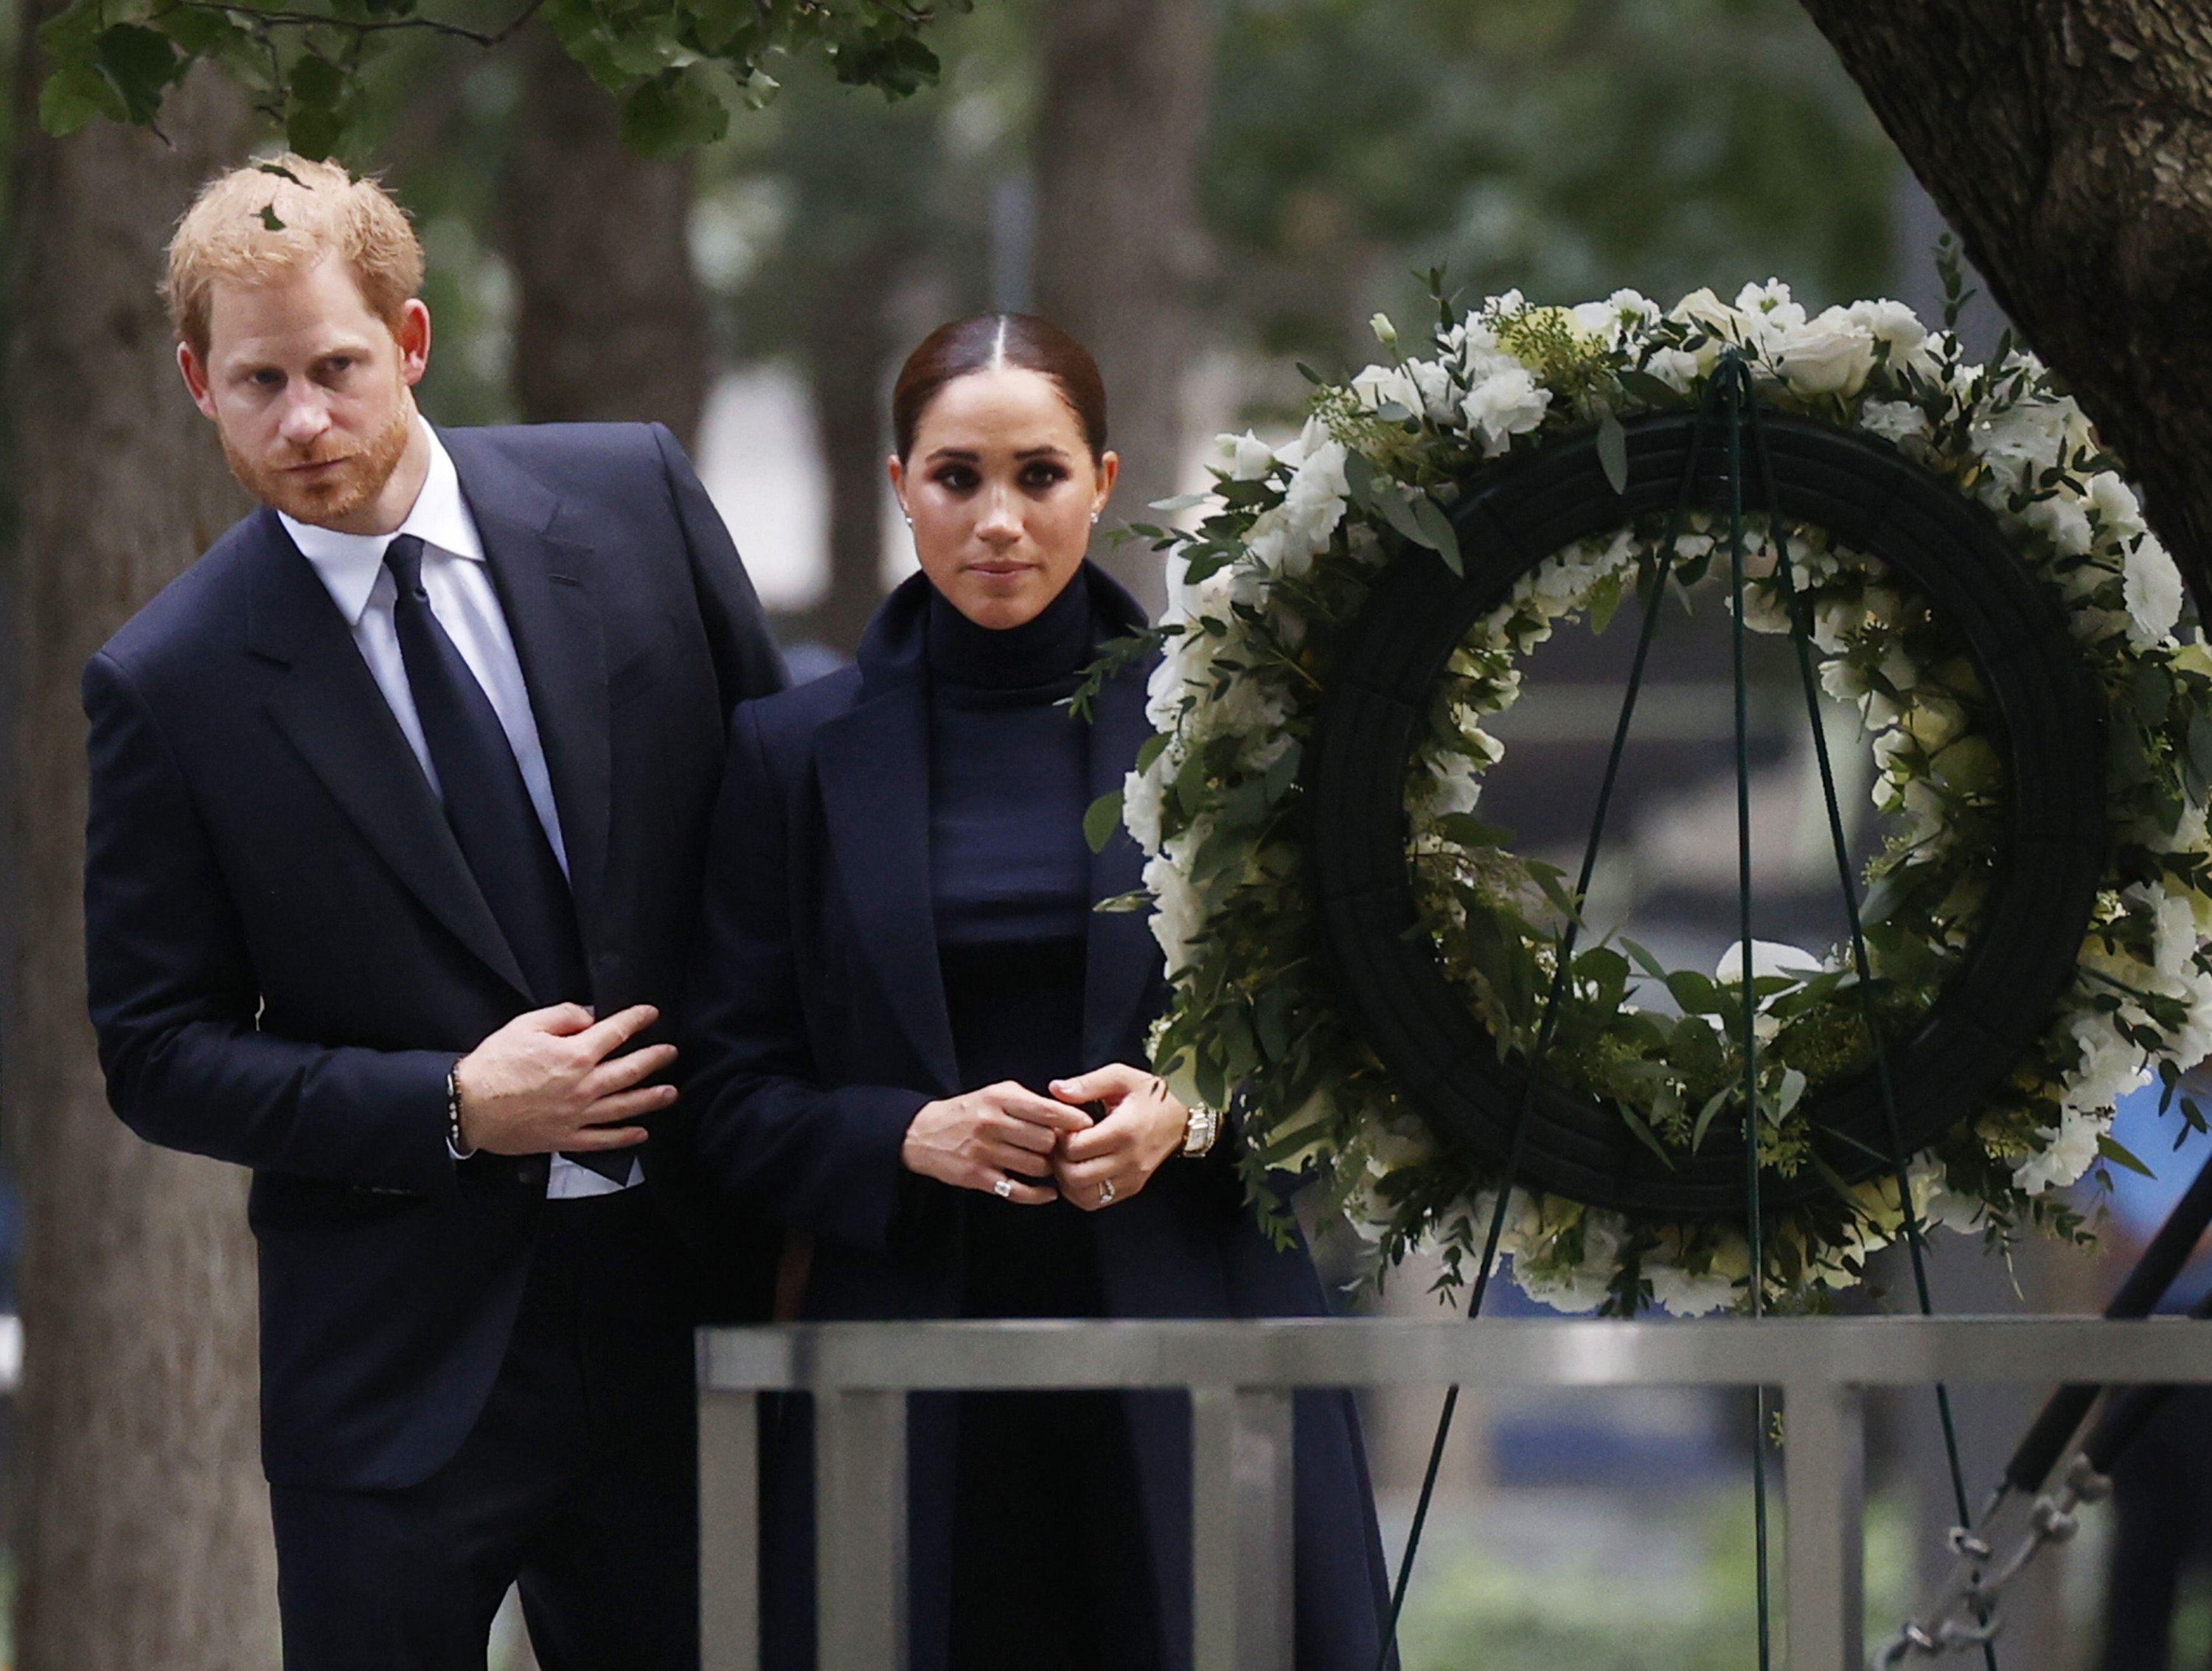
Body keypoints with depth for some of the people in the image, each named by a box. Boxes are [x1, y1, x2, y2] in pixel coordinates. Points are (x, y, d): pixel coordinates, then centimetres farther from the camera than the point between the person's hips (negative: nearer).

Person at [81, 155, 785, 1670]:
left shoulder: (635, 499, 0)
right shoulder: (169, 687, -5)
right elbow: (158, 1056, -2)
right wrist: (452, 1107, -14)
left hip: (677, 1301, 2)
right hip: (398, 1361, -2)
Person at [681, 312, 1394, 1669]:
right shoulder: (796, 754, 8)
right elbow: (733, 1101, 6)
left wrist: (1194, 1112, -11)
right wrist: (910, 1136, -12)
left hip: (1189, 1381, 0)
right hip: (915, 1405, 0)